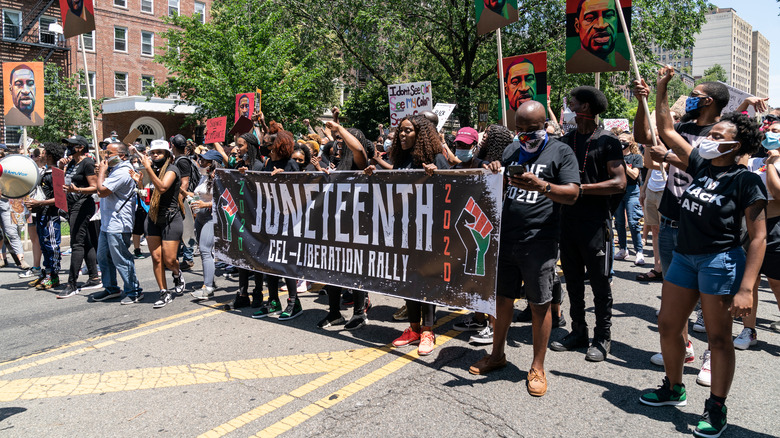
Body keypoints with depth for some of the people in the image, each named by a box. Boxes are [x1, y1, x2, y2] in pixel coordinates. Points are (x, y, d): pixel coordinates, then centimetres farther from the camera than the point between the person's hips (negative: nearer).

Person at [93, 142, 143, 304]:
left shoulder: (122, 172, -18)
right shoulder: (114, 169, 17)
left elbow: (102, 191, -21)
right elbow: (101, 191, 24)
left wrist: (101, 171, -9)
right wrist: (103, 172, 12)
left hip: (118, 225, -11)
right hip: (107, 223, 11)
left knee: (121, 260, -4)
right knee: (103, 257, 17)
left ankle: (134, 292, 6)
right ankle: (111, 289, 29)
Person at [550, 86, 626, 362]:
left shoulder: (608, 141, -4)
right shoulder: (565, 141, 12)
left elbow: (619, 183, -11)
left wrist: (582, 188, -17)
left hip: (595, 221, -6)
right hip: (568, 218, 6)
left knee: (599, 282, 2)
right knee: (573, 280, 12)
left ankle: (602, 338, 14)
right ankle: (578, 332, 25)